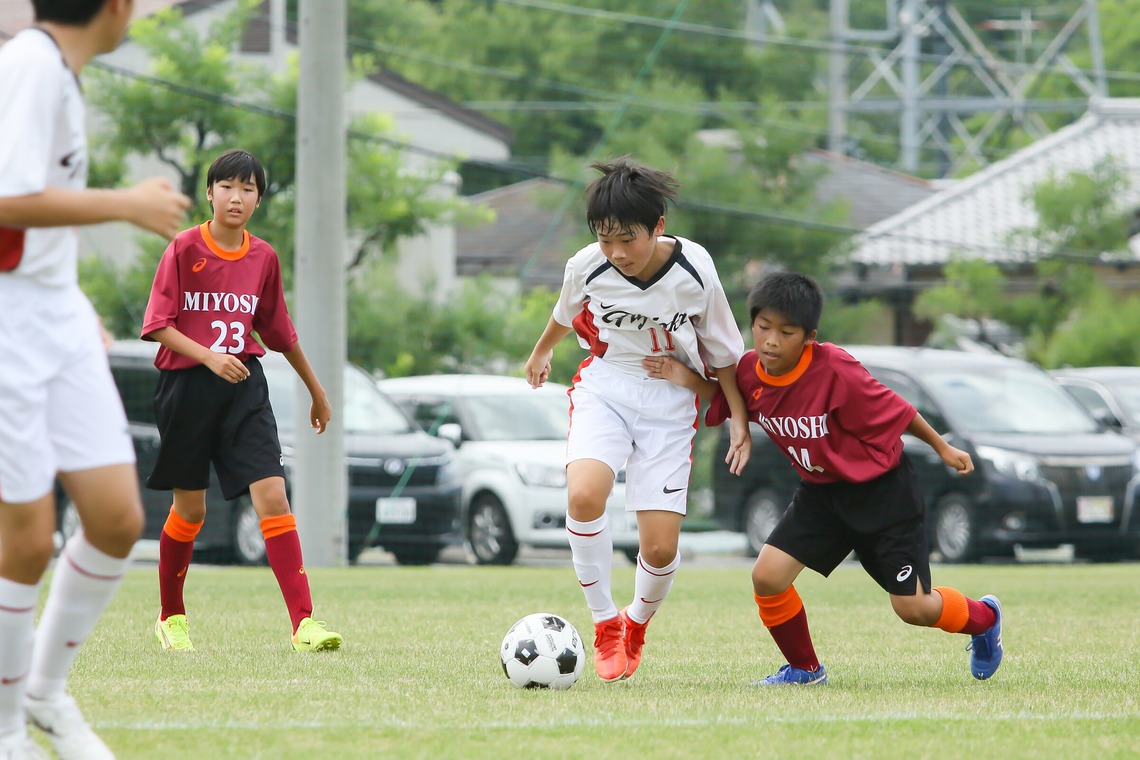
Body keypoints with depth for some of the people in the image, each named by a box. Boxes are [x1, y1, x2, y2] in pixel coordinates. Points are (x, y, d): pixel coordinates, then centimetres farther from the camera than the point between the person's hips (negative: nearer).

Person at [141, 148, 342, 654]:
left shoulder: (263, 257, 7)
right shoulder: (185, 248, -5)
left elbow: (279, 330, 19)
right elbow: (158, 324, -10)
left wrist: (317, 392, 26)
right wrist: (209, 356, -24)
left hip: (244, 385, 2)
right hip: (186, 385, -2)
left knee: (272, 495, -13)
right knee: (190, 508, 7)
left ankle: (303, 623, -19)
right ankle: (171, 618, 28)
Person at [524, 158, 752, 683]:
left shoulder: (694, 271, -17)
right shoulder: (587, 267, -13)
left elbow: (721, 350, 0)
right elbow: (567, 315, 12)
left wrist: (739, 420, 1)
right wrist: (540, 354, 30)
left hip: (670, 402, 0)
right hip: (604, 388, 0)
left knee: (660, 547, -8)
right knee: (584, 495, -30)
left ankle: (637, 622, 27)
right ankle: (604, 621, -11)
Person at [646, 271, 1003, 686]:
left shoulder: (835, 370, -30)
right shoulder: (751, 372, -13)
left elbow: (894, 411, -16)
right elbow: (726, 393, 12)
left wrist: (943, 448, -3)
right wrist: (689, 380, -9)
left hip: (881, 489, -5)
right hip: (821, 492, 5)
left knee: (913, 608, -1)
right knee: (767, 577, -12)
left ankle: (983, 618, 34)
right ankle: (804, 668, 13)